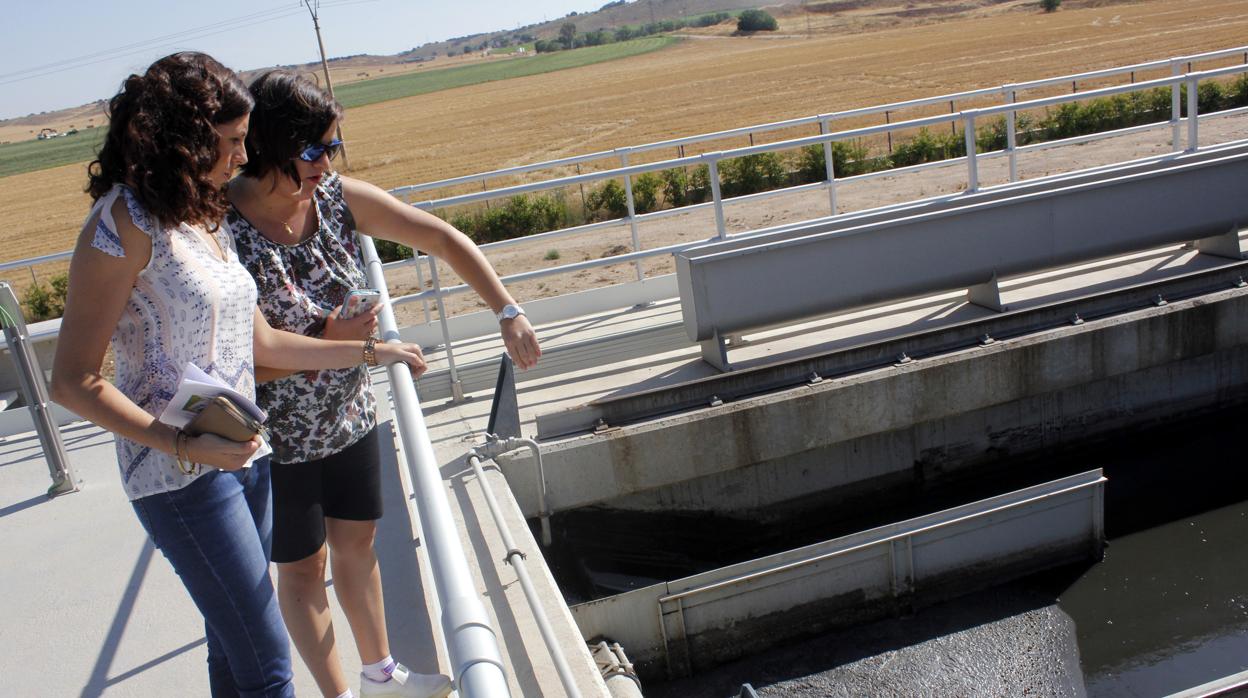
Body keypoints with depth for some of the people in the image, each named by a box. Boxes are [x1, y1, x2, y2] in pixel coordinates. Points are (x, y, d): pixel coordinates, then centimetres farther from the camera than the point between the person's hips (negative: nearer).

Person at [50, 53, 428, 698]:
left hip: (243, 456, 8)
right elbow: (73, 382, -15)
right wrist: (184, 445, -25)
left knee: (236, 646, 16)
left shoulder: (205, 217, 11)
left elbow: (263, 343, 16)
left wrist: (372, 351, 18)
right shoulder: (125, 223, -14)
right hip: (181, 476, -8)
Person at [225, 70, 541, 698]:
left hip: (351, 416, 5)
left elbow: (443, 239, -7)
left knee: (357, 543, 21)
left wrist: (508, 313, -16)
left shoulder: (338, 197, -9)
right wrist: (328, 338, -27)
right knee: (303, 567, 14)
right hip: (279, 437, -5)